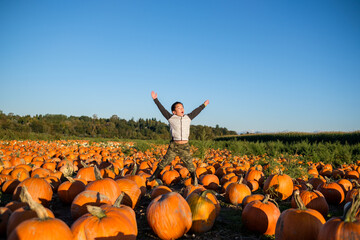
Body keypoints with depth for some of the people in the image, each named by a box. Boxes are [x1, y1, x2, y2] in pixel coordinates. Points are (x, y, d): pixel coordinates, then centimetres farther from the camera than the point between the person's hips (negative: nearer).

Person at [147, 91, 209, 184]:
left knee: (190, 165, 1)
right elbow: (162, 109, 1)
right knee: (164, 162, 2)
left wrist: (204, 105, 36)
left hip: (185, 146, 2)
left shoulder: (188, 118, 12)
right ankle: (153, 176, 19)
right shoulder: (171, 118, 3)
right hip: (174, 146, -2)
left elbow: (196, 111, 25)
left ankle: (195, 181, 15)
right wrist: (156, 99, -1)